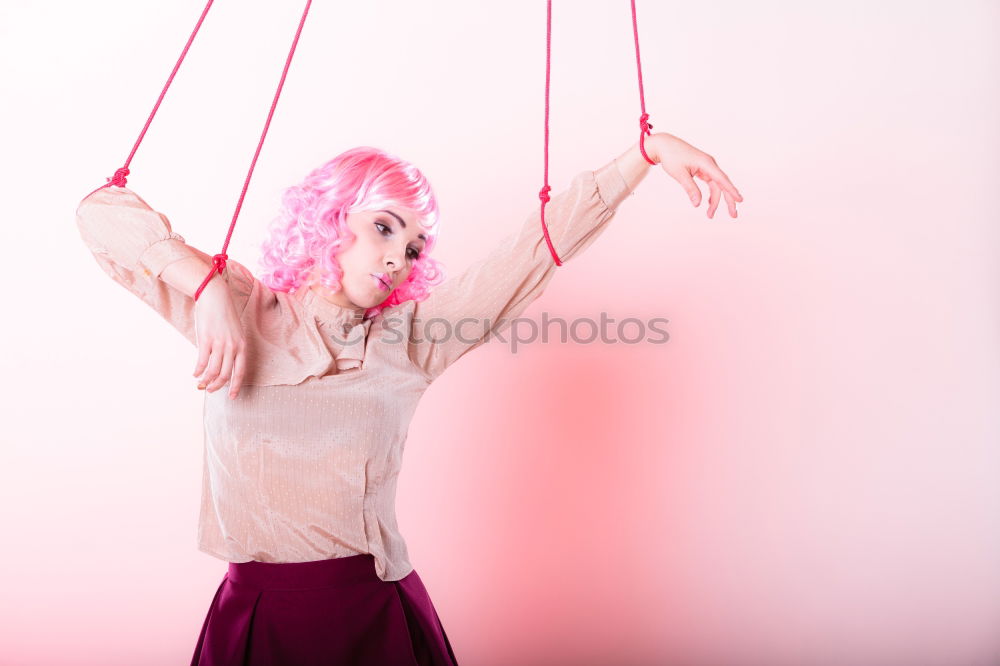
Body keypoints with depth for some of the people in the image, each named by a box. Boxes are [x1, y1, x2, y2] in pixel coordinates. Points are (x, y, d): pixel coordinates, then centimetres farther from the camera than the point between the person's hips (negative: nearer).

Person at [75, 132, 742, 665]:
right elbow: (101, 212, -2)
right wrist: (207, 284, -18)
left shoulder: (407, 338, 1)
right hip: (256, 612, 0)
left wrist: (648, 149, -4)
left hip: (378, 610, 1)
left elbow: (539, 246, -2)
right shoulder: (240, 310, 0)